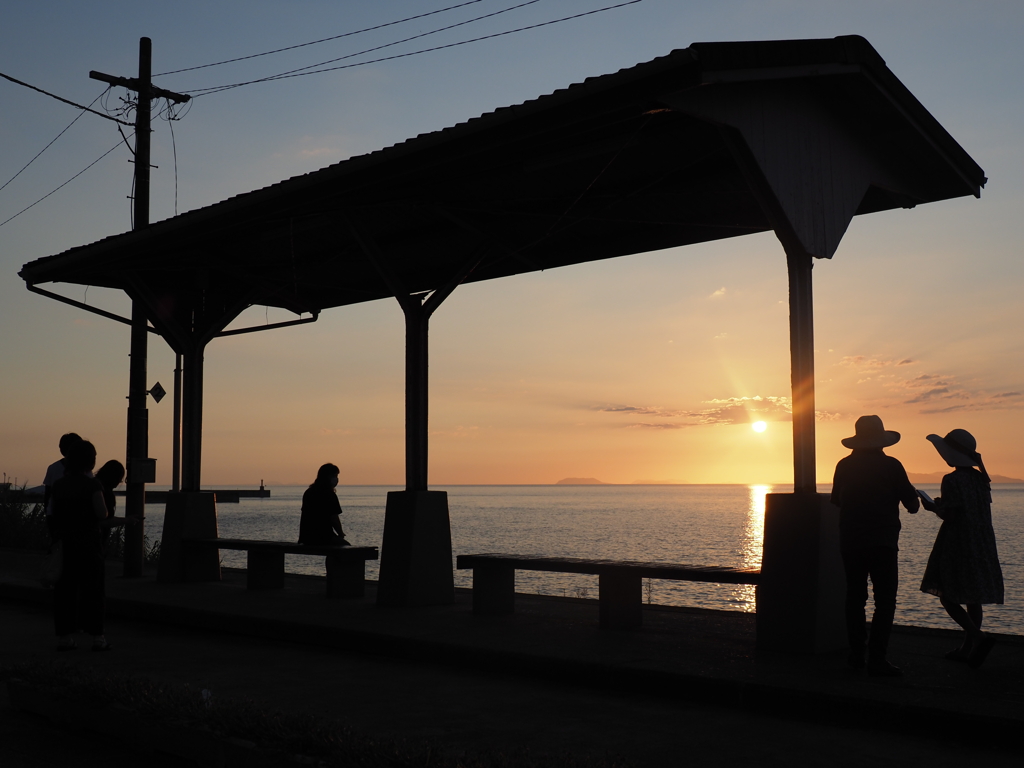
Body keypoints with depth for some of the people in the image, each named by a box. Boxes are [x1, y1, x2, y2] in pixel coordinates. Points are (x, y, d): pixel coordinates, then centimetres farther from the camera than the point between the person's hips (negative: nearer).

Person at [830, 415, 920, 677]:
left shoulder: (844, 465, 4)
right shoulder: (891, 466, -8)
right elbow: (912, 504, -4)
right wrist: (914, 498, 18)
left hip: (850, 542, 5)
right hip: (882, 542, -4)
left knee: (855, 597, 13)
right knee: (884, 601, -3)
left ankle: (856, 655, 15)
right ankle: (877, 659, -9)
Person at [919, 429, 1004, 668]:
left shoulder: (951, 480, -14)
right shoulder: (981, 479, 9)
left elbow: (950, 515, -18)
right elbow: (984, 512, 14)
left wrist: (933, 507, 1)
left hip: (957, 545, -8)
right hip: (982, 545, 8)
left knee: (948, 597, -2)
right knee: (973, 597, 12)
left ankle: (978, 636, -19)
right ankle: (967, 648, 17)